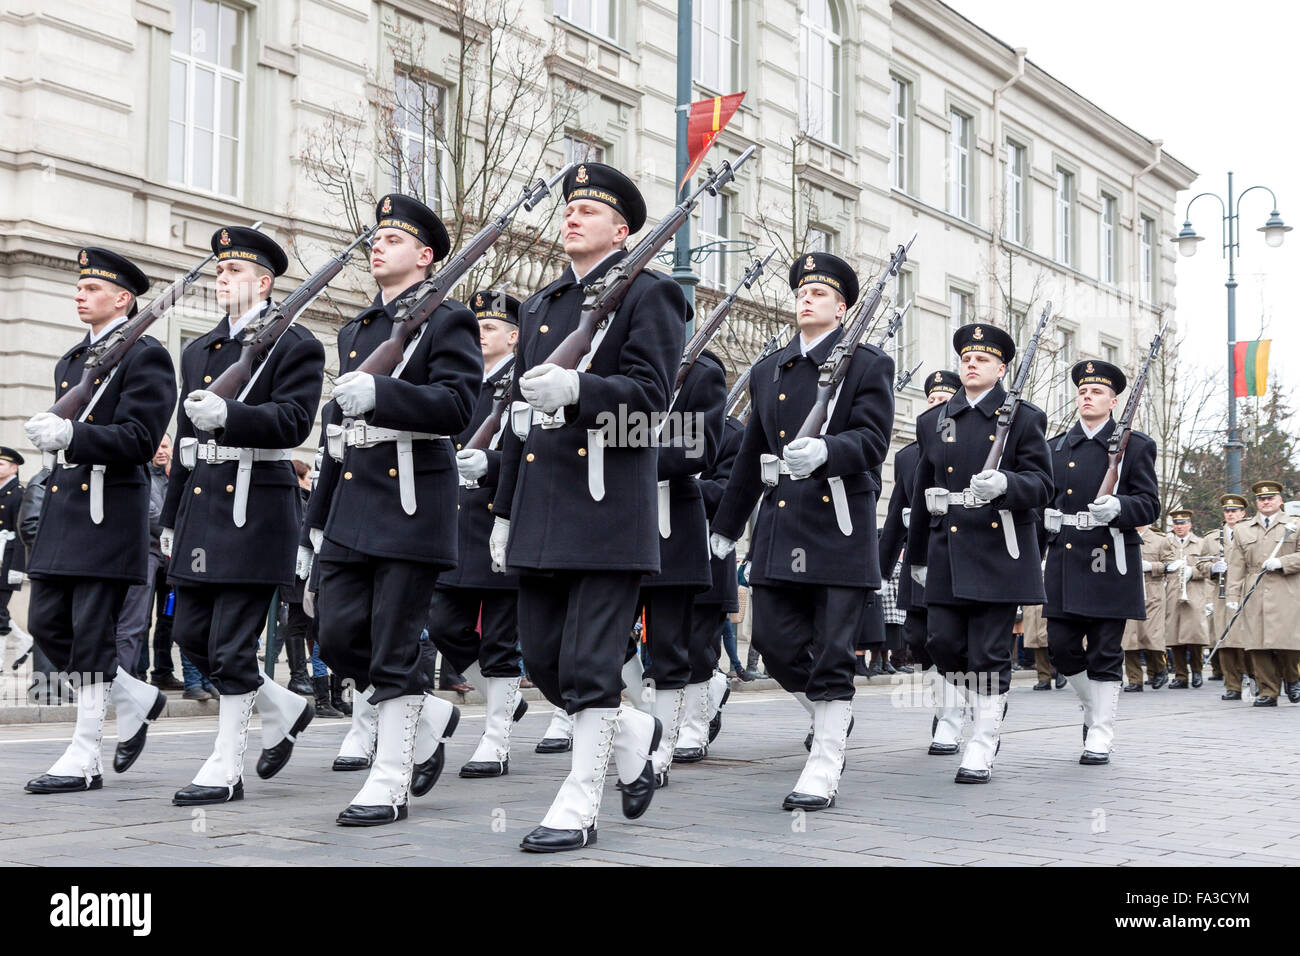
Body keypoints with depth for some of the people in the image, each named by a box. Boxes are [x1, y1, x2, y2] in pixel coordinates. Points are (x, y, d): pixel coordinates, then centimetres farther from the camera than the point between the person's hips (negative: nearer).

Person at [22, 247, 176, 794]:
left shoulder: (145, 357, -5)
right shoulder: (70, 362, 21)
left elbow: (139, 440, -15)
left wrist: (71, 434, -26)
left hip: (109, 512, -8)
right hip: (63, 509, 8)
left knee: (92, 634, -6)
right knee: (47, 623, 7)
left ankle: (84, 758, 2)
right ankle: (137, 698, 24)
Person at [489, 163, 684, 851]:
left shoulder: (648, 295, 0)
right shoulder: (539, 307, 20)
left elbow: (652, 393, -11)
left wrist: (576, 389, -29)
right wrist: (504, 511, 19)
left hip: (608, 505, -7)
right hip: (540, 505, 7)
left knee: (588, 661, -5)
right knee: (542, 657, 9)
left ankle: (579, 805, 6)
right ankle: (634, 734, 32)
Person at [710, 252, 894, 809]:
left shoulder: (868, 365, 1)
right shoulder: (768, 372, 17)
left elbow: (873, 441, -11)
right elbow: (751, 455, 22)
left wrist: (824, 450, -31)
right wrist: (726, 525, 25)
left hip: (839, 526, -5)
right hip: (779, 526, 5)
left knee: (831, 653, -3)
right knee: (774, 641, 2)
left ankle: (823, 771, 5)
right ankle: (830, 717, 29)